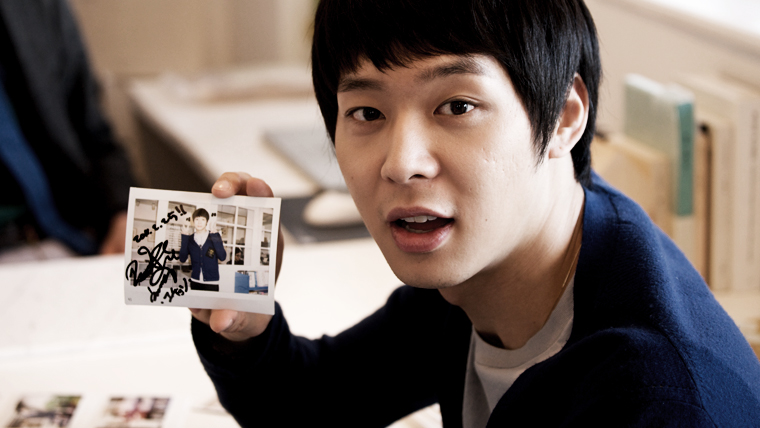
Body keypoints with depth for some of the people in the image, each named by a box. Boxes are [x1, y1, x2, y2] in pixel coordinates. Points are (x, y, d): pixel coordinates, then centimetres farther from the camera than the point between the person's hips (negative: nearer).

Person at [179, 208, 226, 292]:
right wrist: (184, 237, -6)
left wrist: (214, 234, -15)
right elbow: (182, 259, -3)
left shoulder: (214, 237, 0)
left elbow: (222, 257, -13)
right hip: (195, 282, 2)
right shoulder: (190, 239, 7)